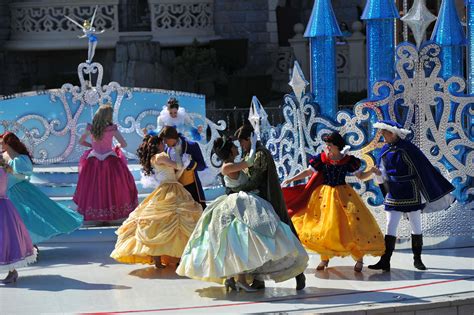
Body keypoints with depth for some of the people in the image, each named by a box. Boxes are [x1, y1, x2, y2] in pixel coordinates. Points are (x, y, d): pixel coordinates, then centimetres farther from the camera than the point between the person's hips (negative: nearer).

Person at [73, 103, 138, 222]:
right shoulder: (112, 129, -13)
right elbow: (124, 144, -12)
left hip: (94, 161, 3)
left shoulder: (91, 128, -4)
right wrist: (118, 146, 9)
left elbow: (81, 141, 10)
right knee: (111, 188, 11)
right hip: (110, 162, -3)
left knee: (92, 188, 13)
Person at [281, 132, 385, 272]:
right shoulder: (322, 158, -2)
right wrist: (290, 180, 1)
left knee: (352, 225, -8)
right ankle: (325, 258, 18)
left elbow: (360, 175, 3)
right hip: (324, 196, 2)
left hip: (343, 195, -2)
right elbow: (308, 172, 4)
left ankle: (359, 258, 5)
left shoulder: (348, 160, -4)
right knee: (323, 227, 2)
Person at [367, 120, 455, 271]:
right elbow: (383, 176, 9)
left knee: (416, 227, 5)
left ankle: (417, 259, 16)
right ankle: (385, 261, -2)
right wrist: (377, 172, -15)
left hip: (410, 193, -4)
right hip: (394, 195, 4)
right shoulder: (385, 150, 5)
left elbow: (424, 168, -8)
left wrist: (438, 190, -7)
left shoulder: (407, 148, -11)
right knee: (390, 227, 0)